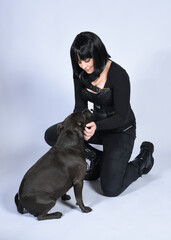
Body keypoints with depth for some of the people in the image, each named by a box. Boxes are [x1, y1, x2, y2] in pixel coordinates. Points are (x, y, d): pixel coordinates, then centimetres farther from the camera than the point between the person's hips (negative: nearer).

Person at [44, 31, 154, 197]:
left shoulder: (118, 75, -27)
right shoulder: (81, 73, -9)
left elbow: (122, 117, -23)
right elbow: (80, 107, -3)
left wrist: (96, 127, -40)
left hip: (121, 130, -6)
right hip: (97, 123, 6)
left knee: (111, 189, -17)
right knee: (52, 135, -10)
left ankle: (144, 158, 11)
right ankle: (97, 158, 6)